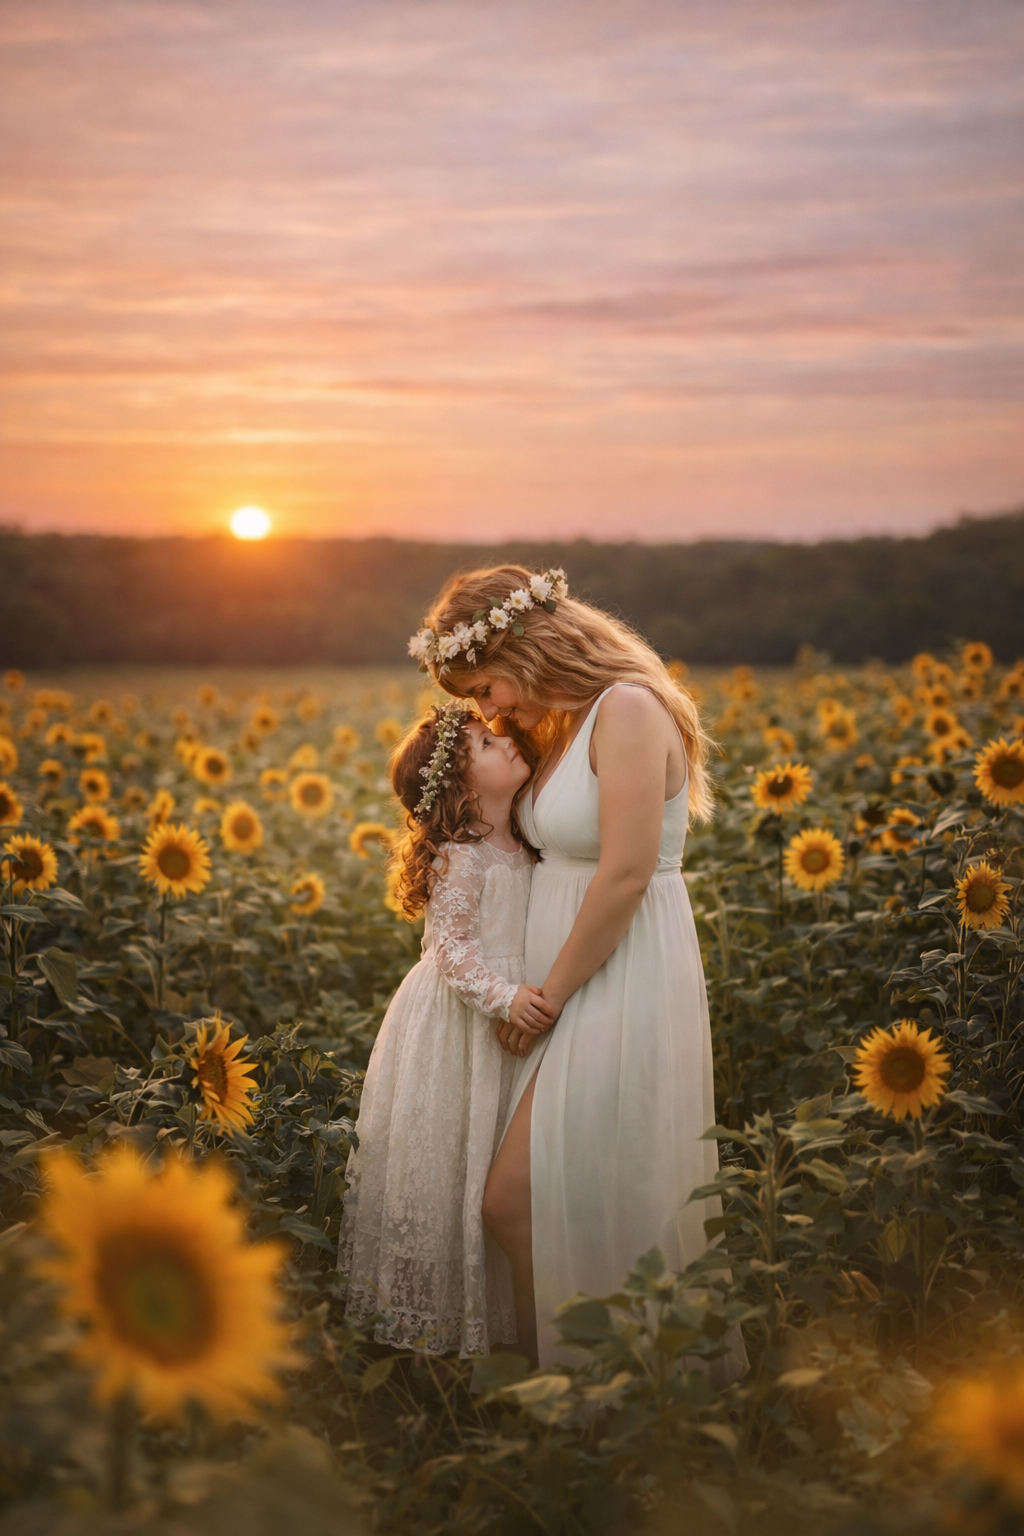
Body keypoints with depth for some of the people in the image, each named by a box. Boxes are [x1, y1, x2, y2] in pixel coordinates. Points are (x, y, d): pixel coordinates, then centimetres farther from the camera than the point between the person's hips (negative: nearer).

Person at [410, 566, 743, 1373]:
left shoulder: (628, 709, -16)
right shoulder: (563, 725, 13)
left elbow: (625, 875, -22)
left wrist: (550, 995, -13)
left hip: (624, 985, -9)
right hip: (575, 987, 9)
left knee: (516, 1200, -7)